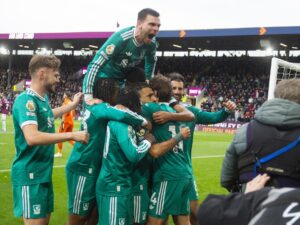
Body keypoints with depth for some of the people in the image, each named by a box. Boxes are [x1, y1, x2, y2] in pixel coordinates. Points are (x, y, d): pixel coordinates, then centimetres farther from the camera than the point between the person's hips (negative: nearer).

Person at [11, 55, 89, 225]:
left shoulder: (42, 98, 9)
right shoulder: (26, 100, -19)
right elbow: (32, 137, -33)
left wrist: (73, 105, 33)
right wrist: (72, 135, -28)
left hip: (43, 173, 9)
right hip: (30, 175, -9)